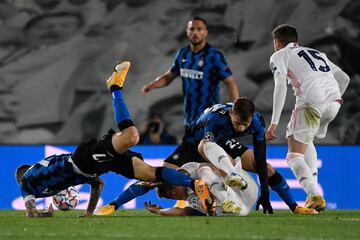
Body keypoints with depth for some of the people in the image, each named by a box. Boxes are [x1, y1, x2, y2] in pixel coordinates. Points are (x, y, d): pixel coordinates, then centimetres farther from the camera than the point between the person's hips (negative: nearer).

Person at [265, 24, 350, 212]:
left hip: (311, 101, -6)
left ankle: (315, 196, -22)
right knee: (305, 140, 29)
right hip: (333, 101, 6)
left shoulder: (279, 55, 16)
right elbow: (344, 78, 31)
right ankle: (313, 193, 19)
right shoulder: (317, 53, 34)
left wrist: (274, 123, -5)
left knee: (294, 155, -1)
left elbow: (281, 85, -1)